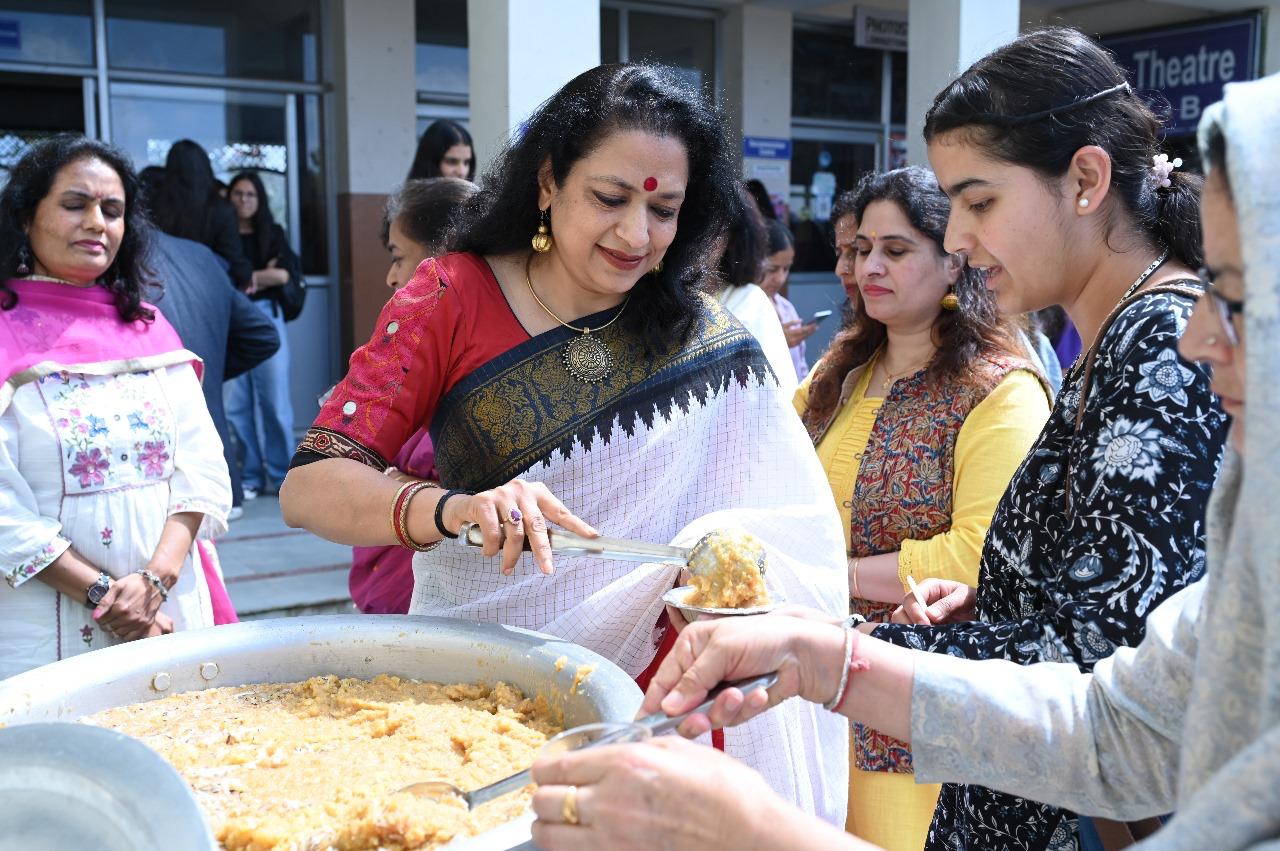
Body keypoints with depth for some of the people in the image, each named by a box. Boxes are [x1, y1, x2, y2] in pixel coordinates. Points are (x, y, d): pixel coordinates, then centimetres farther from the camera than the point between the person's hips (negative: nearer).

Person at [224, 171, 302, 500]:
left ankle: (282, 476, 6)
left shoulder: (273, 233, 12)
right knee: (237, 405, -1)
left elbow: (289, 273, -1)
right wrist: (262, 275, -5)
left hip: (266, 318, 1)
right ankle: (250, 477, 7)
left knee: (275, 401, -1)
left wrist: (248, 277, -3)